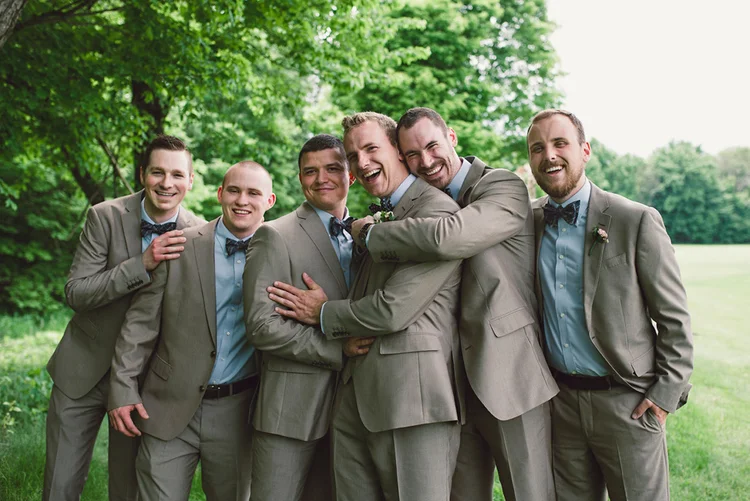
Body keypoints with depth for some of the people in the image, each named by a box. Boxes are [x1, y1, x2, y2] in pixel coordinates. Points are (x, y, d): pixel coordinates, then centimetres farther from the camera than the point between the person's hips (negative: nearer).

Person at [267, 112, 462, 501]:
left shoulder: (436, 211, -10)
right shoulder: (375, 219, 20)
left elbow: (394, 308, -18)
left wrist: (324, 313, -1)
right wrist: (349, 336, -3)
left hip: (411, 396, -8)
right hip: (355, 401, 8)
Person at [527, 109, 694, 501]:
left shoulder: (637, 222, -9)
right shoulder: (529, 222, 3)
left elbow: (675, 318, -5)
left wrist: (667, 392, -9)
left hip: (627, 403, -4)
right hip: (561, 400, 4)